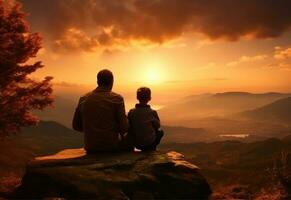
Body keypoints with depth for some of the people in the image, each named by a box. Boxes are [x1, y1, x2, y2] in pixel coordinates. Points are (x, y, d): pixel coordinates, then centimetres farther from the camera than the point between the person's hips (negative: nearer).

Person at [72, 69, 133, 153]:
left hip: (90, 148, 4)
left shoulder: (83, 99, -1)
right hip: (111, 146, -4)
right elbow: (123, 127, -14)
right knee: (129, 137, 26)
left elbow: (76, 126, 7)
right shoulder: (117, 99, -12)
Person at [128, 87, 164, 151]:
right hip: (149, 142, -2)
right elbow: (158, 126, -2)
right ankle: (151, 148, 22)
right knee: (160, 131, 25)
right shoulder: (152, 112, -17)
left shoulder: (131, 112, -13)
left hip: (136, 143, 2)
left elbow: (129, 127, -1)